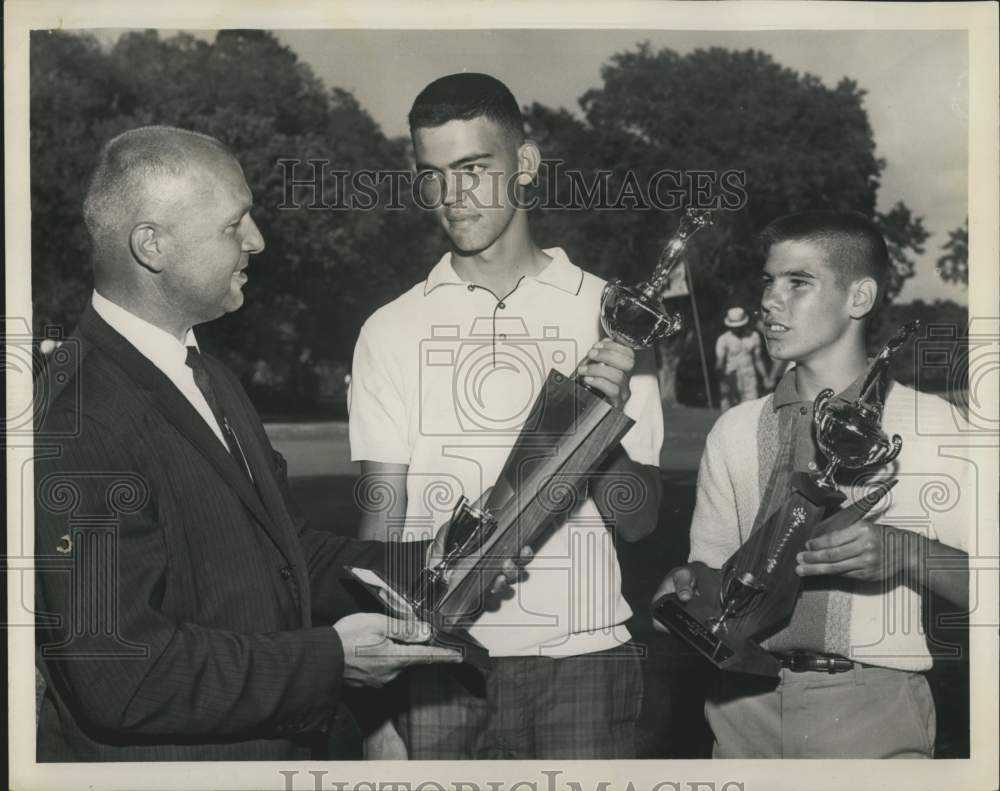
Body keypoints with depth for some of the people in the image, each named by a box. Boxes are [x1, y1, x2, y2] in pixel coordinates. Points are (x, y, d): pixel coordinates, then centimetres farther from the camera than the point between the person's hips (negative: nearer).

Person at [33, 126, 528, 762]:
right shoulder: (75, 427, -23)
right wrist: (329, 658, -22)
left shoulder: (209, 378, 9)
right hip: (164, 758, -9)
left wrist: (419, 565, 1)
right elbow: (120, 677, -26)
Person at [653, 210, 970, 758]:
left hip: (872, 702, -2)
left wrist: (902, 554, -20)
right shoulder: (734, 431, 8)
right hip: (748, 703, 3)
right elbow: (714, 563, 10)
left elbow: (979, 586, -4)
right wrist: (689, 589, -10)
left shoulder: (928, 423, -1)